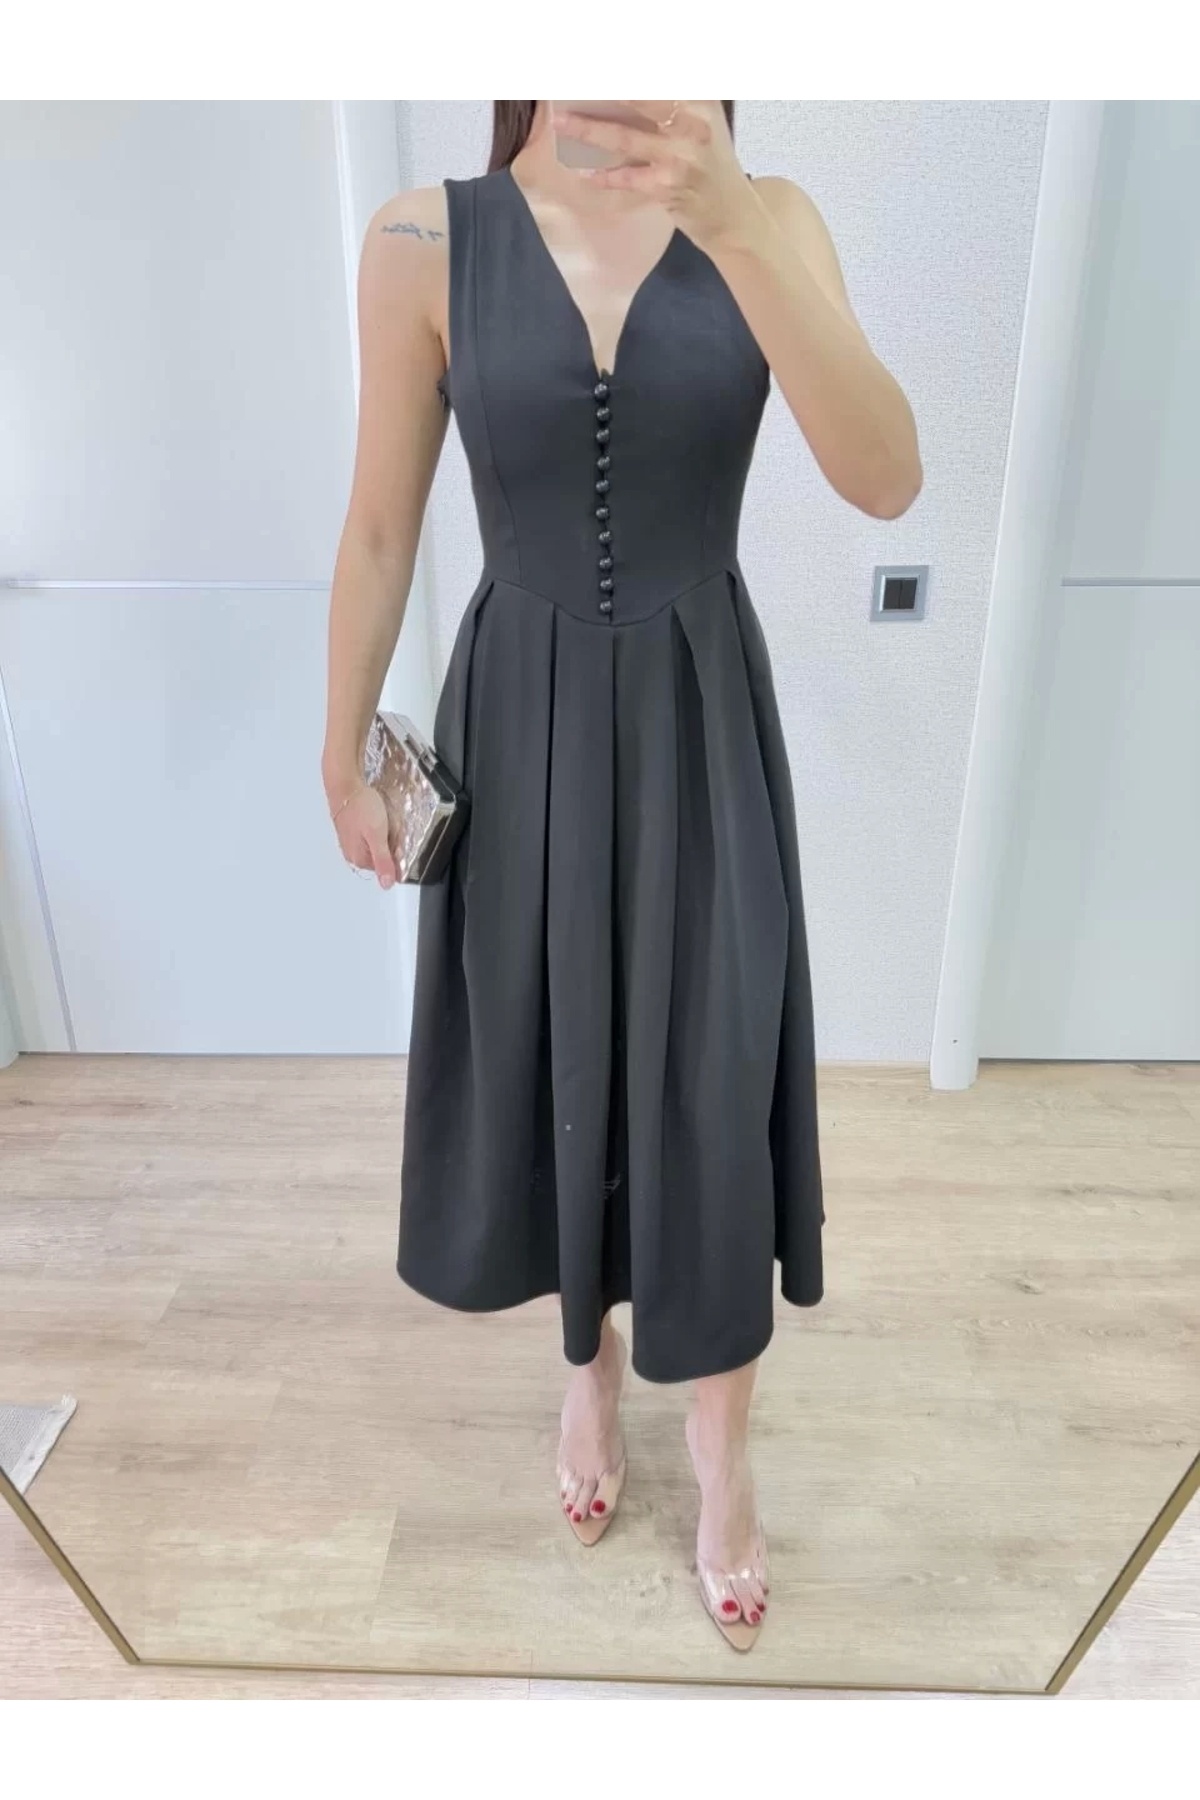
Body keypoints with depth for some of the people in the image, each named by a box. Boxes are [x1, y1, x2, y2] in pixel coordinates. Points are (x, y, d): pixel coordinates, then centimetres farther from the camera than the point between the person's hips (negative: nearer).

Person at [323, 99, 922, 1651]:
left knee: (711, 1087, 5)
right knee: (545, 1065, 13)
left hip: (704, 722, 0)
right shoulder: (423, 244, -3)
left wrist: (729, 221, -28)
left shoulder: (769, 221, -2)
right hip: (520, 723, 1)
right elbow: (379, 532, 1)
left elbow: (886, 480, -18)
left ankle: (723, 1454, 32)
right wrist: (341, 757, 4)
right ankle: (590, 1358, 45)